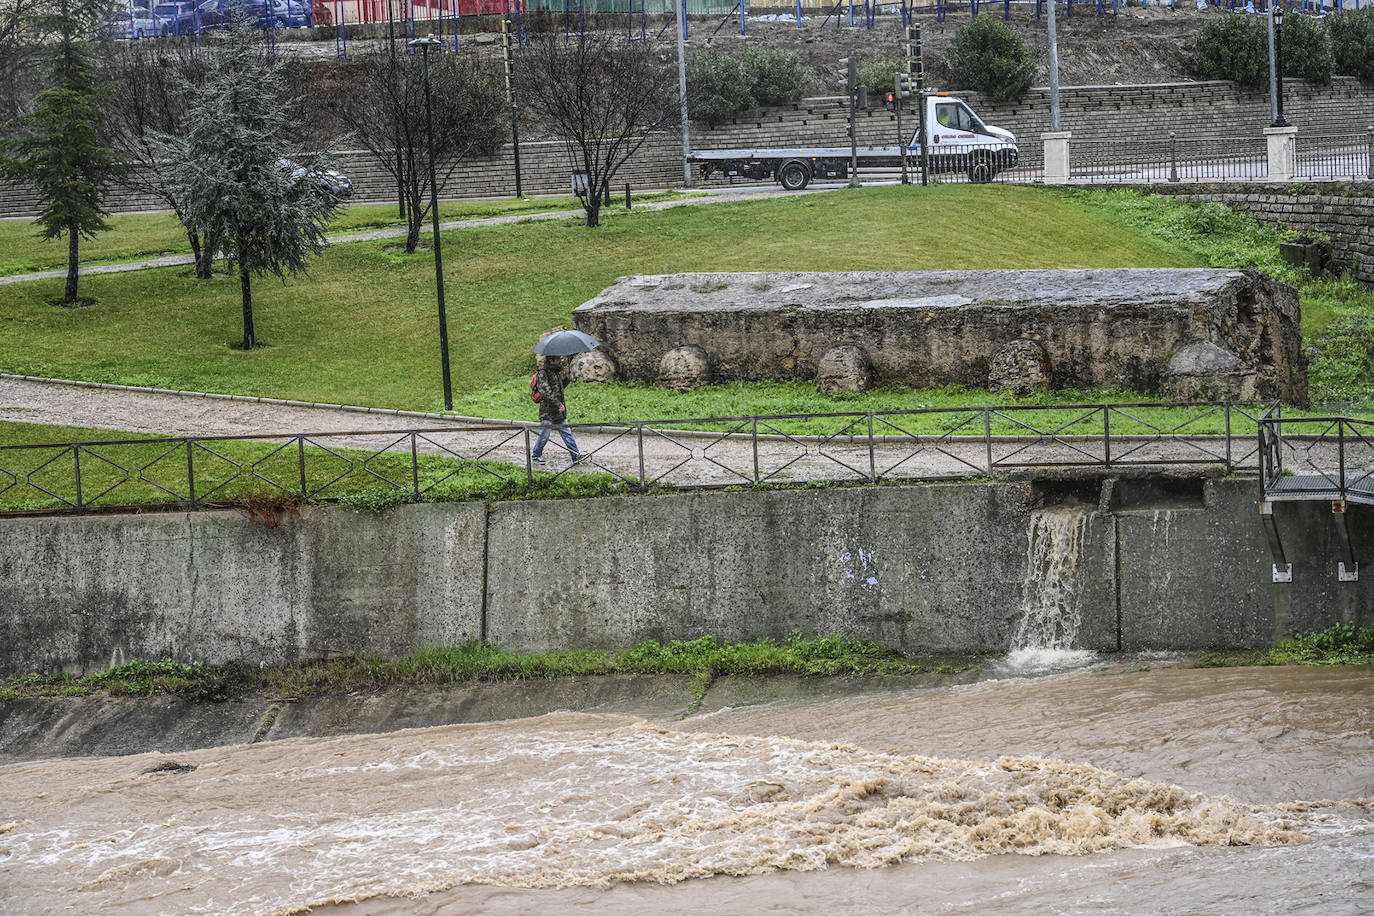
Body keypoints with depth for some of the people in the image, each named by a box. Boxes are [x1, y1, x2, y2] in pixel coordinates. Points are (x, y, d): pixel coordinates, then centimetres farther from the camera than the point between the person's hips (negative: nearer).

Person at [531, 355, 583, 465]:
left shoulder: (557, 371, 12)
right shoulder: (543, 373, -16)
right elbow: (546, 392, -25)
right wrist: (558, 405, -28)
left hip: (559, 411, 8)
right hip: (548, 411, -8)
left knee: (567, 433, 5)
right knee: (544, 435, 2)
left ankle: (576, 455, 4)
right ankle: (535, 455, 19)